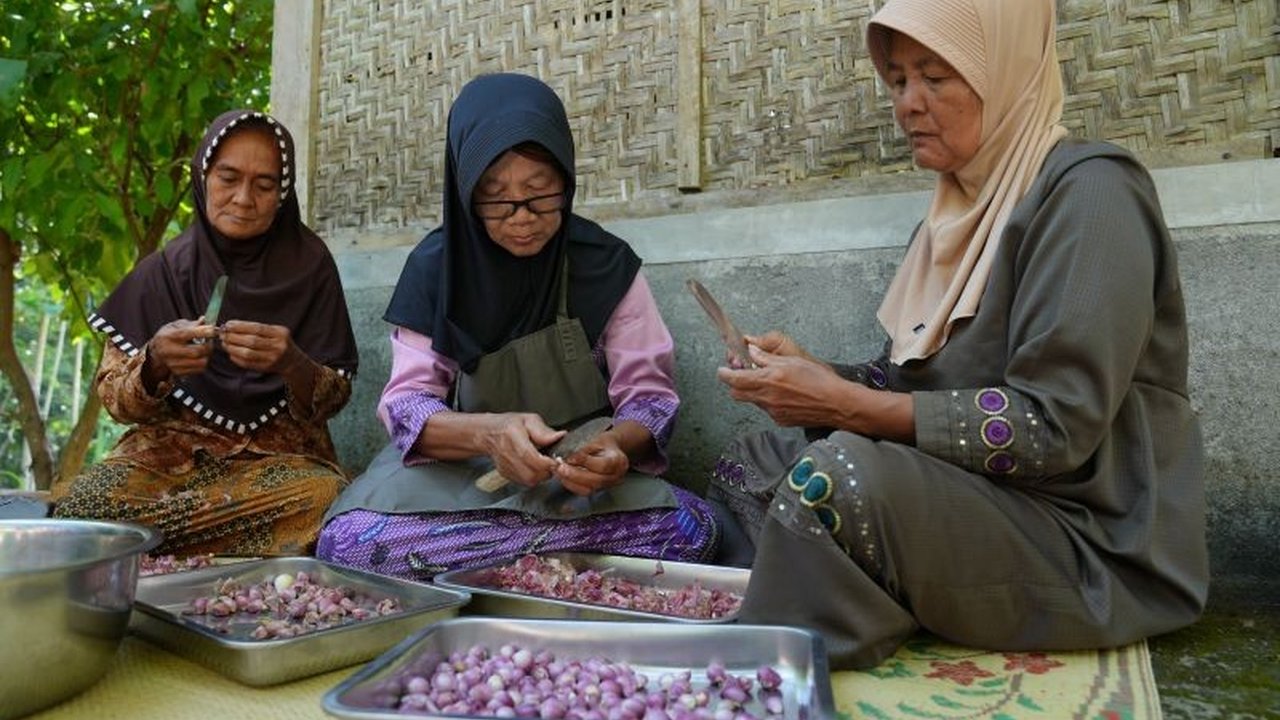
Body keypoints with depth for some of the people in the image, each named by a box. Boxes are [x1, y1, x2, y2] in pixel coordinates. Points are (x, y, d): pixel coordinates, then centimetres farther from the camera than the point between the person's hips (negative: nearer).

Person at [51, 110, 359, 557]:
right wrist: (155, 363, -20)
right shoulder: (163, 271, 2)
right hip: (168, 450, 1)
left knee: (325, 498, -34)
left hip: (281, 456, 0)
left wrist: (293, 365, -25)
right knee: (79, 503, -30)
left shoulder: (308, 264, 0)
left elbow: (334, 397, -3)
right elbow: (114, 399, 3)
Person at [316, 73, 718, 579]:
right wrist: (486, 432, -32)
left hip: (583, 475, 1)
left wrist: (615, 445, -31)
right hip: (457, 473, 0)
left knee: (689, 526, -29)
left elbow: (649, 395, -7)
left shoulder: (606, 266, -6)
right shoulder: (435, 267, -5)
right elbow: (405, 403, -10)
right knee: (346, 541, -28)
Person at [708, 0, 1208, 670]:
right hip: (970, 500, 8)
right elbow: (909, 385, 10)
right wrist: (813, 374, -8)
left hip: (1091, 546, -8)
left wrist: (846, 404, -23)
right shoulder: (956, 214, 11)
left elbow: (1053, 429, -22)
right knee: (749, 463, 4)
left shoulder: (1088, 192, -12)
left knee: (834, 474, -32)